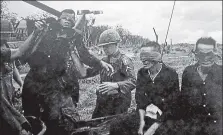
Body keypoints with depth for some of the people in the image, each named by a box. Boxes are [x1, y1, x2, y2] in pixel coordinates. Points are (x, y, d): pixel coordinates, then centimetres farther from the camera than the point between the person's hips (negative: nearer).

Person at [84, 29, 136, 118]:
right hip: (102, 101, 6)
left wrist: (115, 85, -39)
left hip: (119, 104, -6)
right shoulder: (104, 61, 10)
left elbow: (132, 82, -23)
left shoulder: (124, 61, -11)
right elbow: (89, 72, 17)